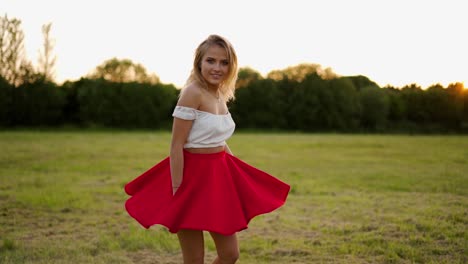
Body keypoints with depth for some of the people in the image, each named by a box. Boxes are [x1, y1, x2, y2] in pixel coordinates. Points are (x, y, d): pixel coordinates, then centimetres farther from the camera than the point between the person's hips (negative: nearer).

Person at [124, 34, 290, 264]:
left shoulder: (221, 94, 9)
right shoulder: (192, 93, -16)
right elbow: (176, 146, -18)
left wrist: (241, 176, 16)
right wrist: (177, 191, -21)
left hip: (218, 176, 8)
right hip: (193, 176, -8)